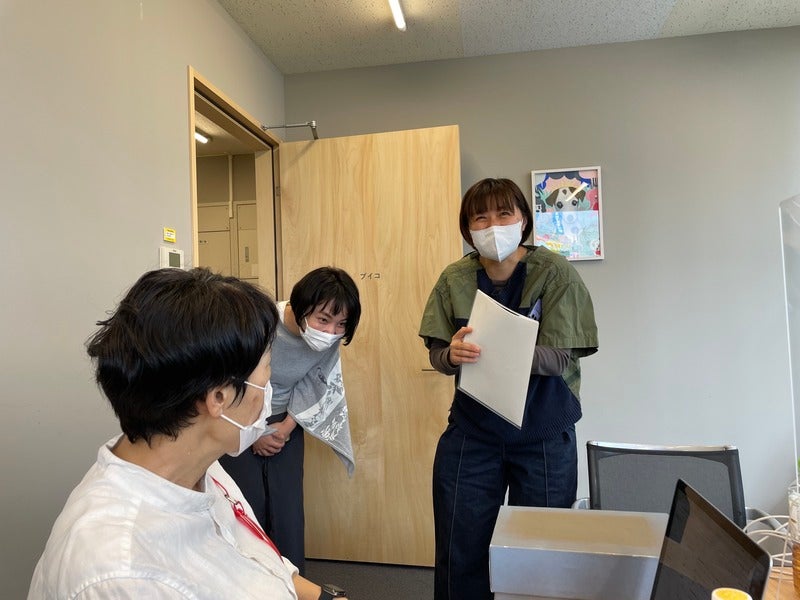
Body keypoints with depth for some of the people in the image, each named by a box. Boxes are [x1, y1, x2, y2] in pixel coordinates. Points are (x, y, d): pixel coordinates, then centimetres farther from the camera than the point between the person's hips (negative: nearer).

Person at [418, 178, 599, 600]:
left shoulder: (555, 273, -11)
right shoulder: (455, 279, -4)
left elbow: (560, 357, -17)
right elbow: (436, 356, -2)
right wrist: (453, 354, -25)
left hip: (544, 437, -1)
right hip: (471, 432, 2)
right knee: (459, 552, 10)